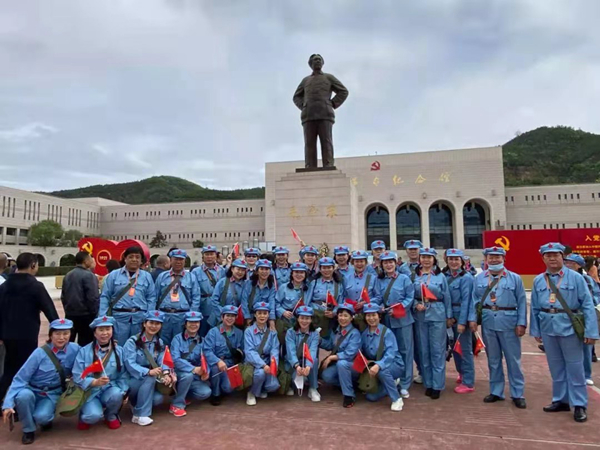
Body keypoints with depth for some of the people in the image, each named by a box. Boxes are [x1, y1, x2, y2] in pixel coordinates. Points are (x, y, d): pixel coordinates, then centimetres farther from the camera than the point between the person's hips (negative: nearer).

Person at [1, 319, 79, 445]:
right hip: (32, 390, 0)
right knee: (23, 395, -34)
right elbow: (20, 378, -17)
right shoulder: (40, 353, -19)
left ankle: (46, 419, 10)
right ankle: (28, 430, -8)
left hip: (52, 394, 0)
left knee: (41, 417, -29)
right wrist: (8, 403, -24)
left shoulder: (74, 349, -14)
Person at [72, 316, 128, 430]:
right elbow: (77, 376, -9)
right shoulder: (84, 351, -4)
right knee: (93, 416, -30)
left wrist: (123, 393, -10)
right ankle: (86, 417, 11)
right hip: (90, 391, -2)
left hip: (110, 389, 2)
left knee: (116, 394, -33)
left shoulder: (119, 350, 2)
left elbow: (123, 375, 4)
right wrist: (95, 382, -24)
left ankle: (111, 416, 3)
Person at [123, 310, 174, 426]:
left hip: (148, 381, 5)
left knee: (158, 399, -20)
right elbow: (130, 365, -25)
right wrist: (148, 372, -41)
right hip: (131, 380, -5)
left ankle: (137, 403, 12)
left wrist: (166, 373, -30)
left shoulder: (159, 343, 3)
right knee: (150, 378, -32)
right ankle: (139, 415, -21)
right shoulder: (132, 342, -14)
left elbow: (162, 362, -6)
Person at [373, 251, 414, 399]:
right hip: (386, 319, 3)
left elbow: (410, 298, -5)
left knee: (405, 350, 0)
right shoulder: (379, 280, 10)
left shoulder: (404, 279, -1)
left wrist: (397, 309, -17)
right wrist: (377, 307, -18)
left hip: (402, 319, -3)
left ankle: (404, 385, 9)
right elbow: (377, 297, 4)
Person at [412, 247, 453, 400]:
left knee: (437, 350, 1)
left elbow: (447, 297, 2)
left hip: (437, 315, -1)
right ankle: (428, 383, 20)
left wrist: (449, 316, 1)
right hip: (420, 316, 2)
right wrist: (416, 305, -13)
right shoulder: (414, 276, 3)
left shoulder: (440, 276, 1)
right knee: (423, 350, 8)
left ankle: (437, 385, 10)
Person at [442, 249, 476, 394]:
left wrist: (462, 322, -18)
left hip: (462, 315, -6)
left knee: (465, 348, 2)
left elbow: (466, 300, -16)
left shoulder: (466, 277, -13)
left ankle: (468, 383, 13)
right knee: (454, 347, 17)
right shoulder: (445, 276, 5)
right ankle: (462, 373, 39)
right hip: (449, 315, 6)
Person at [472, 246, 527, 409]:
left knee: (513, 359, 6)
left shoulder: (515, 278, 0)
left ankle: (517, 394, 19)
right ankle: (496, 391, 25)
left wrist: (521, 323, -8)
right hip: (488, 323, 2)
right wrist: (473, 318, -3)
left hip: (509, 323, -2)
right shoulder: (479, 278, 6)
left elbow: (522, 302, -2)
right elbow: (475, 300, 6)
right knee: (493, 359, 13)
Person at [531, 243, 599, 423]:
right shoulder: (538, 280, 4)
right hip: (548, 329, 4)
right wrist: (535, 331, 7)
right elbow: (534, 308, 7)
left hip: (570, 327, -3)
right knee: (556, 367, 15)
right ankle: (560, 400, 29)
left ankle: (579, 405, 18)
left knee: (574, 367, 6)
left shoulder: (575, 277, -6)